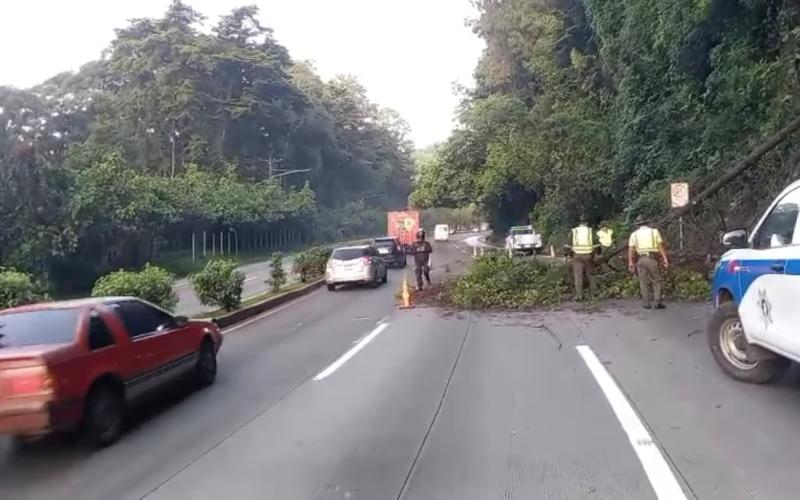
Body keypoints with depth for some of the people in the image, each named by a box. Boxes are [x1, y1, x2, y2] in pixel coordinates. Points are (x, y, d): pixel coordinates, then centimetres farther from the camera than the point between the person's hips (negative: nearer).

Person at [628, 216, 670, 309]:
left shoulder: (634, 234, 11)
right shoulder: (654, 231, 10)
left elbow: (630, 249, -1)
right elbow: (661, 246, 0)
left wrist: (630, 263, -5)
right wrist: (665, 259, -5)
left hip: (640, 259, 1)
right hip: (652, 259, -1)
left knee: (644, 282, 7)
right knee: (656, 281, 8)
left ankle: (647, 304, 6)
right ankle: (658, 302, -1)